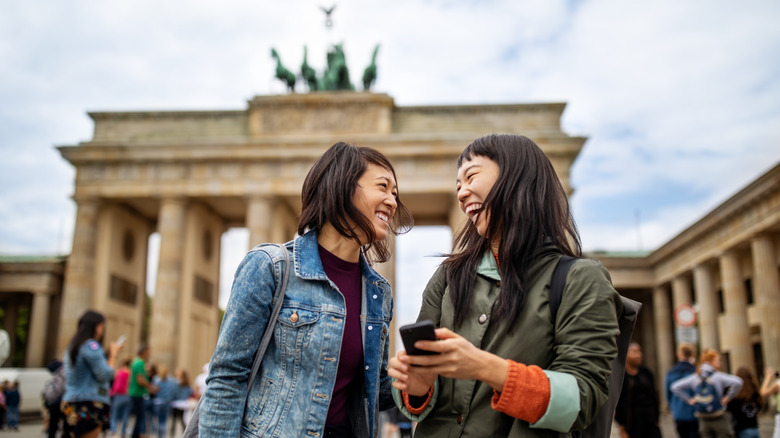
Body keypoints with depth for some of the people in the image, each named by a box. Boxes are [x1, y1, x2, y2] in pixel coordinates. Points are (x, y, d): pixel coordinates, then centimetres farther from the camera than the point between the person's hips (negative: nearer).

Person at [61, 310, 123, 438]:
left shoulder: (72, 347, 18)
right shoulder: (91, 345, -11)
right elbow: (105, 375, -14)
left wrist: (108, 354, 17)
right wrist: (113, 355, 0)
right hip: (89, 403, -9)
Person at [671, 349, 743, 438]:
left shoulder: (694, 378, 2)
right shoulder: (719, 376, -10)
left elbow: (675, 387, -1)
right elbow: (737, 382, -25)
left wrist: (689, 400, 1)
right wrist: (728, 397, -13)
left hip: (703, 421, 4)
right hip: (719, 419, -4)